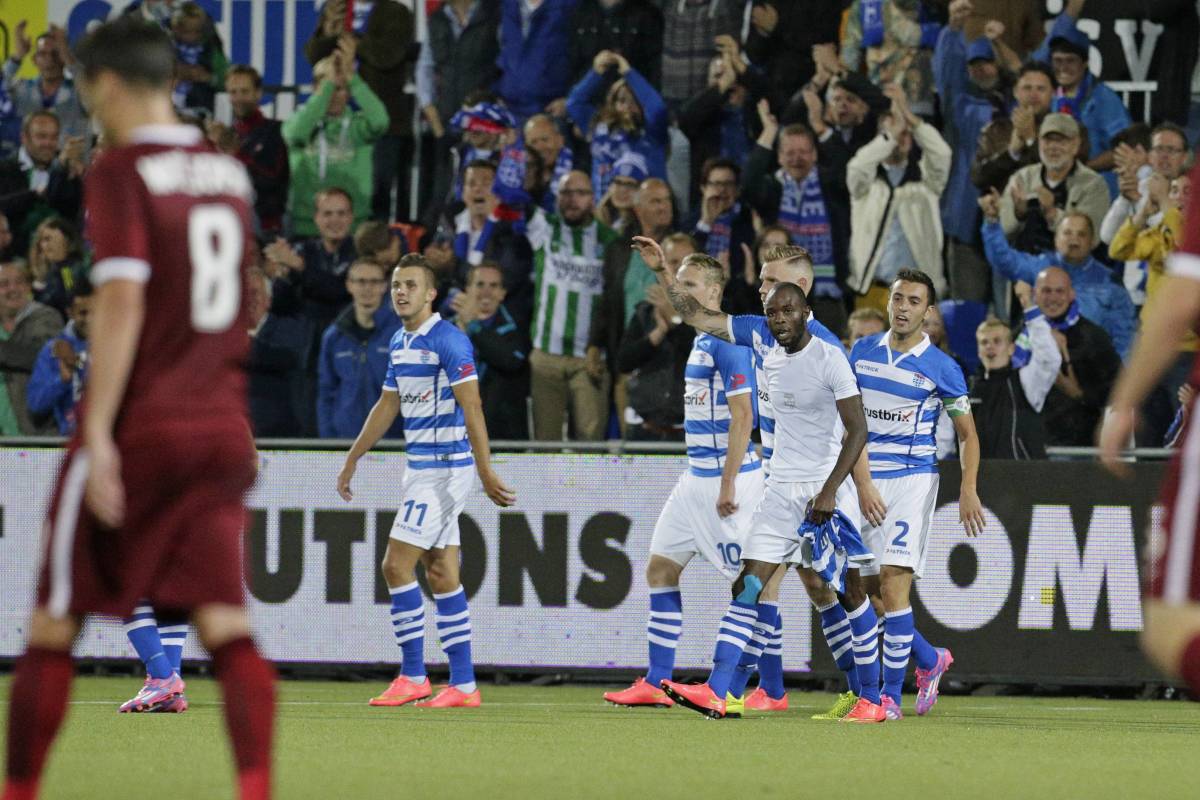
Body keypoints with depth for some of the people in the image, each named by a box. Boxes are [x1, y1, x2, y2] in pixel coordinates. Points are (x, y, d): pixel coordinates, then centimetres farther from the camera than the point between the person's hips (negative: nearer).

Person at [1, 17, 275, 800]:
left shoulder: (121, 171, -9)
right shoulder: (229, 172, 11)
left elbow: (122, 301, -18)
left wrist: (98, 434, -20)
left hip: (136, 431, -5)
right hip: (221, 429, 5)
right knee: (226, 625, -3)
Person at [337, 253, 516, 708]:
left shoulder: (449, 341, -14)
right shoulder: (400, 343, 13)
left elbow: (472, 409, -20)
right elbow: (387, 406, 23)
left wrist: (486, 473, -26)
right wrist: (352, 461, 27)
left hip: (444, 467, -9)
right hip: (419, 467, 9)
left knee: (396, 566, -10)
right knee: (441, 576, 7)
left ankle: (413, 677, -3)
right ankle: (463, 685, 8)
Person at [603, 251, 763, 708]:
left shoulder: (728, 343, -16)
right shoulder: (699, 343, 14)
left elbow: (742, 417, -20)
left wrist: (728, 485, -22)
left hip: (727, 477, -10)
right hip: (697, 477, 10)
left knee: (747, 581, -6)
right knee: (661, 568, 8)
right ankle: (656, 683, 10)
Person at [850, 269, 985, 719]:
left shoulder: (940, 368, -4)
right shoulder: (862, 352, 8)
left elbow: (967, 434, 2)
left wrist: (968, 490, -9)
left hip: (912, 479, -5)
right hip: (865, 480, 5)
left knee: (893, 587, -15)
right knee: (866, 590, 6)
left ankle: (891, 695, -10)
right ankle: (930, 659, 29)